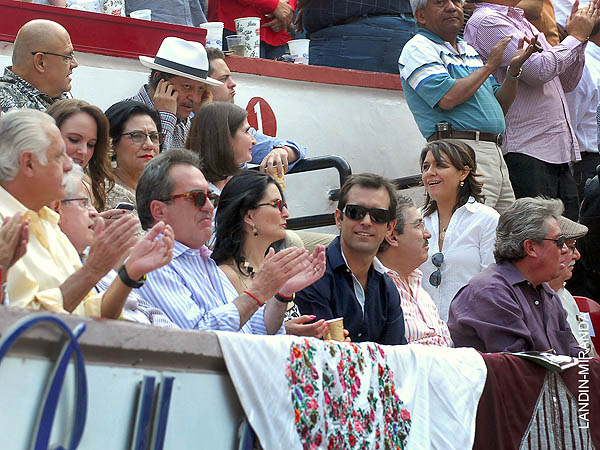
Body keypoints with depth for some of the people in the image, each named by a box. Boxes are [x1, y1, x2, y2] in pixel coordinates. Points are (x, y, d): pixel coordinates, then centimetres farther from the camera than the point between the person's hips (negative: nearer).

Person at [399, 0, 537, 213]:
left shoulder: (470, 50, 23)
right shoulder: (418, 48, -1)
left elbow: (500, 107, 23)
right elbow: (448, 98, -17)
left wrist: (514, 70, 5)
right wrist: (489, 66, -5)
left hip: (495, 153, 8)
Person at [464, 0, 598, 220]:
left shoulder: (522, 22, 22)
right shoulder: (487, 21, -8)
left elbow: (566, 82, 23)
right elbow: (539, 70, -19)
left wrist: (578, 36, 9)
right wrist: (576, 36, -4)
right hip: (525, 151, -9)